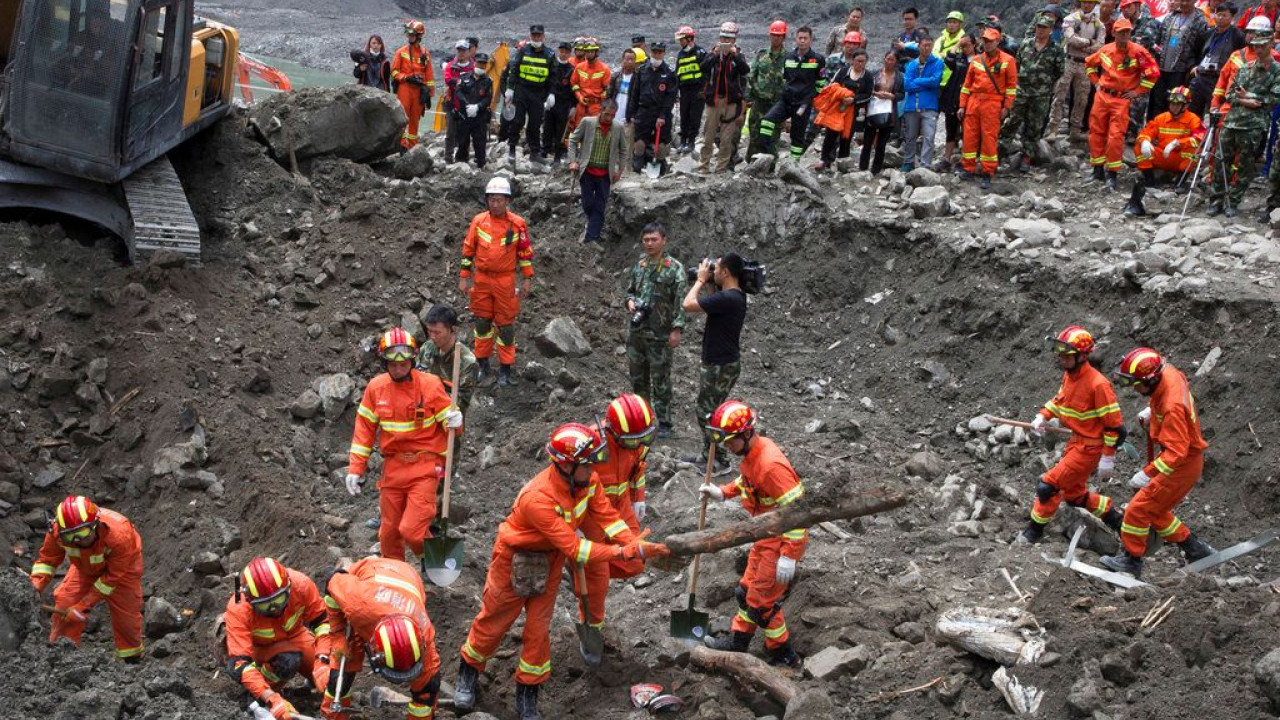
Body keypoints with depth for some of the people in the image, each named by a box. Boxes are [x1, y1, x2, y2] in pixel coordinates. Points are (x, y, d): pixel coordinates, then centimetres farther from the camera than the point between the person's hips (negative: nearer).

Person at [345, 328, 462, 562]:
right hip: (392, 468, 4)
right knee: (389, 532, 13)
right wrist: (355, 470, 5)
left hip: (424, 468, -4)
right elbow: (364, 429, 7)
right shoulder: (376, 387, 0)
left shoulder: (430, 384, -9)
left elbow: (447, 422, 1)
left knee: (412, 530, -13)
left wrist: (454, 422, -24)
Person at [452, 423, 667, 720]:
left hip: (550, 558, 5)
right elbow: (574, 549, -37)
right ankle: (469, 672, 37)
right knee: (495, 619, 12)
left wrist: (637, 546, -29)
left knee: (538, 626, 9)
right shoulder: (538, 498, -39)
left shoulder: (587, 480, -19)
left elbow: (607, 516, -14)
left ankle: (527, 693, 24)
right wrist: (623, 553, -37)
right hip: (516, 558, -5)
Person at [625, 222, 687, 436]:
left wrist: (677, 329, -18)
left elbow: (680, 301, -12)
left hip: (660, 334, -6)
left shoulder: (674, 268, -8)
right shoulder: (639, 265, 9)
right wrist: (630, 301, -2)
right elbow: (630, 290, 21)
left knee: (661, 380, -1)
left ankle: (664, 422, 6)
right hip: (636, 331, 6)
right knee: (637, 377, 14)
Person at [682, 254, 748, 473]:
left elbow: (688, 304, -25)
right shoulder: (737, 296, 6)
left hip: (720, 366, -10)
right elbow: (704, 304, 20)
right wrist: (706, 282, 7)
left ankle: (720, 462, 6)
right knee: (705, 411, 20)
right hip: (723, 362, 10)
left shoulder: (726, 298, -26)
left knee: (708, 414, -1)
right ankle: (709, 455, 31)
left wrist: (701, 280, -11)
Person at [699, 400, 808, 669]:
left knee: (762, 602, 1)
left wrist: (788, 556, -27)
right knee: (748, 589, 22)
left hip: (782, 540, -9)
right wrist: (722, 493, 7)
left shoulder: (771, 465, -30)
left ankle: (785, 658, 18)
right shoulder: (752, 452, -1)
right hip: (766, 536, 9)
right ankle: (738, 641, 40)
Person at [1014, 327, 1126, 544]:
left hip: (1089, 448, -9)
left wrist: (1108, 458, -18)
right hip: (1075, 442, 9)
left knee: (1048, 486, -7)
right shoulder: (1069, 374, 1)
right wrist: (1043, 416, 2)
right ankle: (1113, 517, 35)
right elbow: (1059, 399, 21)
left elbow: (1114, 424, -20)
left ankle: (1035, 530, 11)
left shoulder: (1098, 384, -24)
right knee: (1073, 494, 20)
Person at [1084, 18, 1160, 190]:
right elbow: (1089, 64, 24)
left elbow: (1153, 73, -7)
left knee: (1116, 137, -9)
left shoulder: (1138, 51, -9)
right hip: (1102, 96, 5)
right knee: (1096, 133, 7)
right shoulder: (1106, 50, 5)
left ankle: (1112, 174, 0)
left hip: (1122, 99, -4)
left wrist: (1137, 91, -5)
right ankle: (1098, 170, 19)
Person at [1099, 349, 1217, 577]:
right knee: (1155, 511, 20)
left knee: (1138, 509, -2)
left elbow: (1176, 452, -34)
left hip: (1182, 465, -10)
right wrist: (1152, 411, 9)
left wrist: (1147, 474, -33)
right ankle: (1197, 550, 30)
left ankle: (1131, 559, 14)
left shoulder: (1172, 407, -34)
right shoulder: (1169, 374, -8)